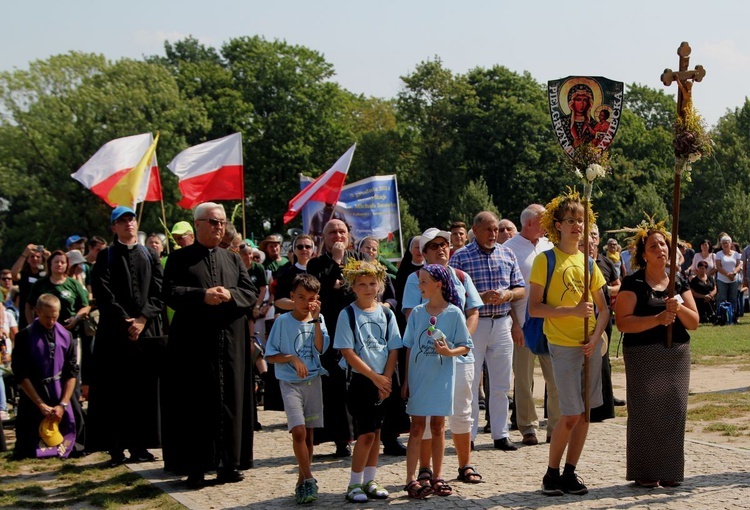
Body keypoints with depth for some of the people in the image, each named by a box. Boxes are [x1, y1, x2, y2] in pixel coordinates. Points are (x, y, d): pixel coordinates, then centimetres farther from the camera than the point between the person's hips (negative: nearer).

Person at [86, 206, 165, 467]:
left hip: (147, 329, 2)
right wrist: (125, 321, -11)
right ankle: (116, 447, 0)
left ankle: (139, 444, 6)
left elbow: (159, 291, 4)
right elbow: (103, 294, -3)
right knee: (116, 392, -3)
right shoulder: (106, 256, 6)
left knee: (144, 390, 1)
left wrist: (143, 318, -9)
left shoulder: (150, 256, 13)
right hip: (115, 331, -2)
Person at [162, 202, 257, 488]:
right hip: (193, 343, -3)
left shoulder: (233, 260, 16)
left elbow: (251, 294, 7)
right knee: (195, 405, -1)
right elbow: (170, 292, -7)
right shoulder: (180, 259, 5)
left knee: (230, 402, 4)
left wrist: (230, 295, -13)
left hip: (229, 344, 3)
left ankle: (228, 464, 12)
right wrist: (203, 296, -21)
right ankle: (195, 467, 4)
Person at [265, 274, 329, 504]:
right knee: (298, 431, -17)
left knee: (308, 434, 9)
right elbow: (270, 356, -2)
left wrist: (316, 320, -14)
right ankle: (309, 479, -8)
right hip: (291, 382, -3)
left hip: (313, 381, 3)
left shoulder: (318, 320, 5)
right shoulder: (283, 321, -3)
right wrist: (292, 358, -17)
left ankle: (302, 481, 19)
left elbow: (321, 348, -11)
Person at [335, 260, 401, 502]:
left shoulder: (386, 314, 5)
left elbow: (394, 349, 4)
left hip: (383, 382, 4)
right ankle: (354, 484, 2)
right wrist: (375, 377, -13)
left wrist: (386, 378, -8)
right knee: (366, 434, -8)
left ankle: (370, 480, 19)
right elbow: (348, 353, -11)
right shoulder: (348, 315, -7)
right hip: (360, 380, -4)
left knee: (376, 432, 9)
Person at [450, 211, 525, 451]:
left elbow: (521, 289, 12)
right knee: (470, 382, 1)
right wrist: (480, 297, -20)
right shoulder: (461, 257, -2)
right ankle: (468, 435, 9)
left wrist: (508, 295, -9)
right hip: (473, 323, -4)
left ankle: (500, 434, 16)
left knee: (501, 384, 8)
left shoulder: (507, 255, 10)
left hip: (502, 323, 4)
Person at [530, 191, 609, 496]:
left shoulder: (588, 262, 11)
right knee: (571, 414, -8)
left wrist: (596, 337, -5)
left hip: (590, 345, 5)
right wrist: (572, 311, -19)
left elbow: (604, 309, 12)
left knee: (585, 412, 5)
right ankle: (552, 474, 8)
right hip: (563, 345, -5)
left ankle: (570, 472, 16)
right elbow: (534, 308, -10)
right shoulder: (545, 259, -4)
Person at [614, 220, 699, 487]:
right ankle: (645, 473, 5)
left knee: (674, 411, 2)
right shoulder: (633, 283, -3)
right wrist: (657, 319, -22)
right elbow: (623, 322, -13)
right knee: (645, 412, -4)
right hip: (643, 356, -4)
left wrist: (679, 308, -12)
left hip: (677, 355, 4)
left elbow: (694, 323, 8)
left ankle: (669, 471, 12)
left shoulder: (679, 282, 12)